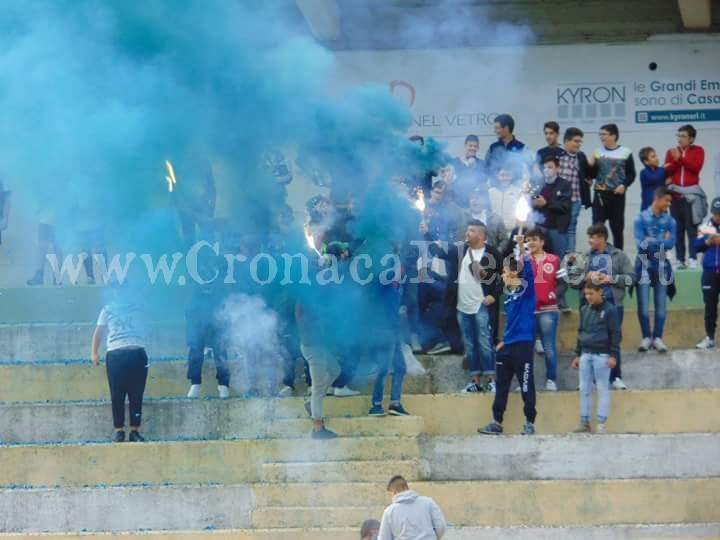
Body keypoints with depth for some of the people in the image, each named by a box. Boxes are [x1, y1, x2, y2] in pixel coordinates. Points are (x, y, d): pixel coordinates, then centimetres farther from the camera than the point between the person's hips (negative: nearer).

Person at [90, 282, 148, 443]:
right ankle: (119, 430, 0)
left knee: (136, 395, -3)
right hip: (115, 354, 0)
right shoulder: (108, 309, 17)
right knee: (117, 395, -4)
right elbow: (98, 332, 17)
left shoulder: (138, 307, 19)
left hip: (137, 353, 0)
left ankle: (135, 430, 0)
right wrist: (94, 353, 6)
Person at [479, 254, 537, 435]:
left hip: (523, 345, -8)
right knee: (501, 386, 10)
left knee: (526, 386, -2)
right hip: (507, 346, 8)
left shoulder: (526, 288, -5)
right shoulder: (508, 293, 14)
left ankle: (529, 424, 6)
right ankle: (497, 423, 16)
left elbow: (528, 271, -21)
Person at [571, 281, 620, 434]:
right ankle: (584, 422, 8)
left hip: (602, 355, -6)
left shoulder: (609, 310, -5)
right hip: (586, 354, 6)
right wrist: (578, 354, 16)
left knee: (602, 389, -3)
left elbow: (615, 334, -7)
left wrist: (613, 355, -12)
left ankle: (601, 423, -4)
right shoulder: (584, 310, 12)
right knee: (584, 389, 4)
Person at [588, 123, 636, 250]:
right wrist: (590, 165, -9)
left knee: (617, 228, 7)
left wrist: (624, 185, -13)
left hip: (617, 195, -1)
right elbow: (592, 174, 10)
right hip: (600, 194, 1)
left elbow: (631, 174, 3)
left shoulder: (625, 153, 0)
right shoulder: (597, 152, 6)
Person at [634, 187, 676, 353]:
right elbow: (641, 244, -14)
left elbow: (671, 243, -8)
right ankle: (646, 337, 6)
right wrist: (661, 242, -9)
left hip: (661, 265, 3)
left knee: (661, 303, 2)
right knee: (643, 303, -1)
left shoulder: (669, 221, 4)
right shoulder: (641, 218, -4)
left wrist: (652, 241, -12)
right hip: (644, 264, -3)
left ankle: (657, 338, 6)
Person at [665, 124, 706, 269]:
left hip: (690, 194, -3)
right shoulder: (671, 152, 13)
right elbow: (666, 171, 3)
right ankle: (680, 260, 1)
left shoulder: (698, 150, 6)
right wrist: (675, 161, -14)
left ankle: (693, 259, -11)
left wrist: (680, 158, -14)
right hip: (675, 194, 3)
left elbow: (696, 167, -9)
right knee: (678, 229, 0)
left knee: (691, 228, -10)